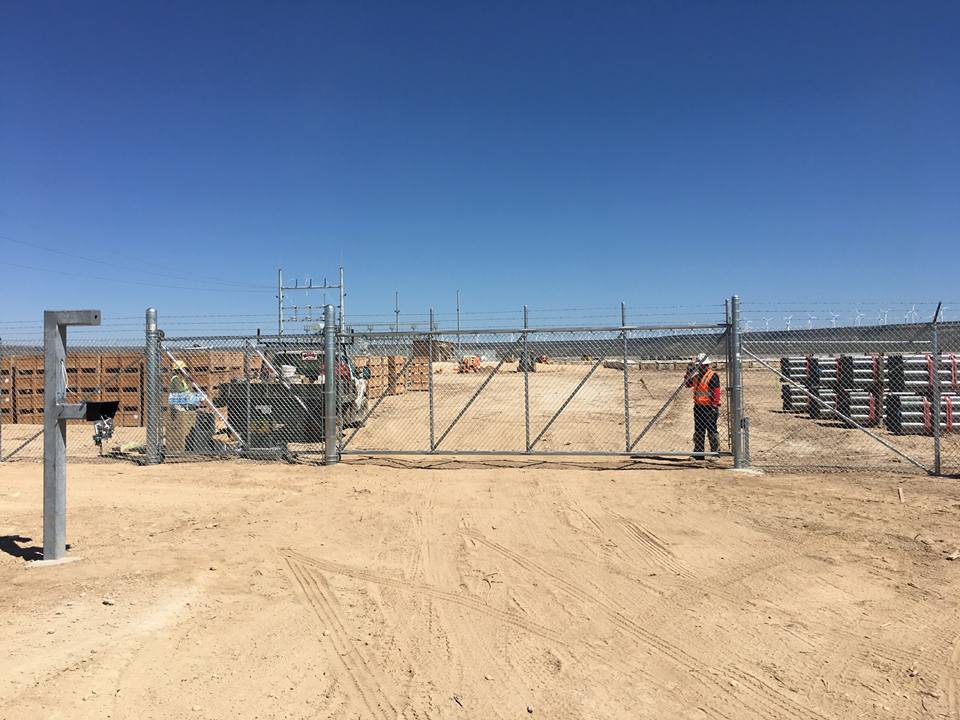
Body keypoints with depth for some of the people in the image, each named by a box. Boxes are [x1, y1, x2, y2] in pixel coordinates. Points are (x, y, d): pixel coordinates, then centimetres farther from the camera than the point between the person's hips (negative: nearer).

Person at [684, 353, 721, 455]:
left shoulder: (713, 376, -12)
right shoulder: (697, 375, 11)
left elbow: (716, 392, -16)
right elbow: (688, 384, 19)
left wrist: (715, 406, -20)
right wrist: (689, 372, 6)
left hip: (709, 407, -8)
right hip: (698, 406, 8)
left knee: (711, 429, -4)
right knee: (698, 430, 13)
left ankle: (715, 450, 5)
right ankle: (698, 450, 21)